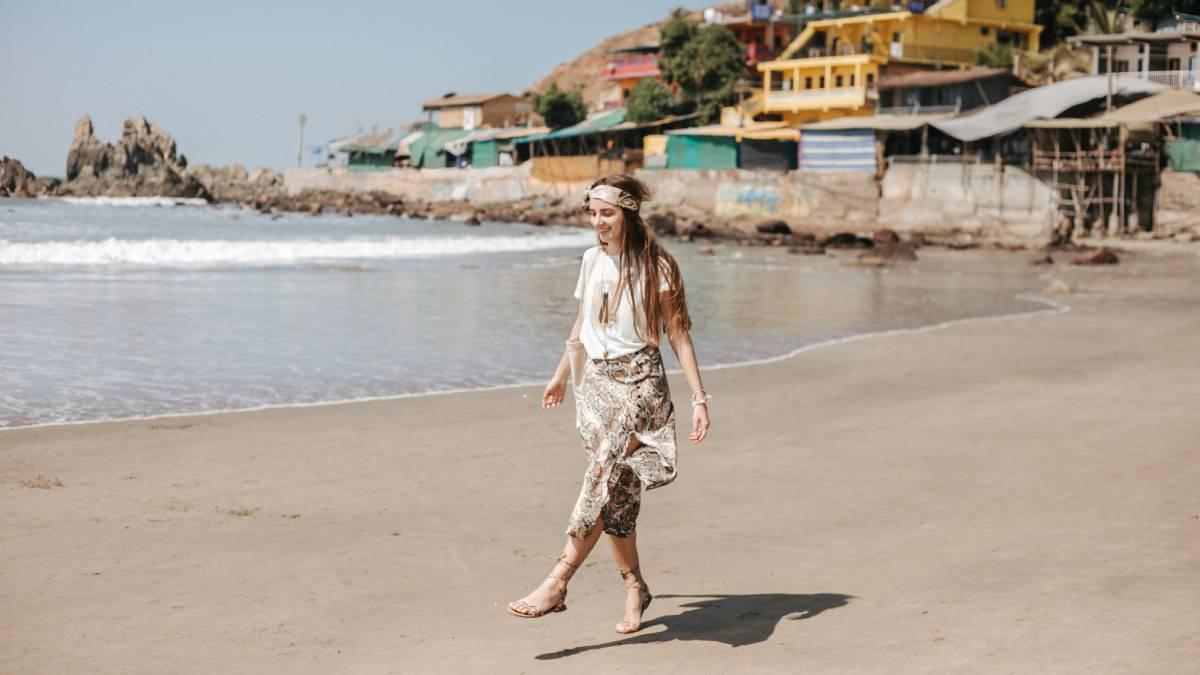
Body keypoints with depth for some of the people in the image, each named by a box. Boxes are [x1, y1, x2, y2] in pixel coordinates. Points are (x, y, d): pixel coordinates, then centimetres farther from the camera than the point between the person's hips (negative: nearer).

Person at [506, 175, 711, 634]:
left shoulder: (655, 266, -7)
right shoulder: (591, 260, 9)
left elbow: (678, 335, -5)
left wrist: (699, 398, -10)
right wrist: (561, 375, 30)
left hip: (640, 381, -5)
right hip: (596, 381, 5)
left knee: (603, 478, -20)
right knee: (616, 491, 2)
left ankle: (557, 583, -24)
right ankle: (634, 586, 15)